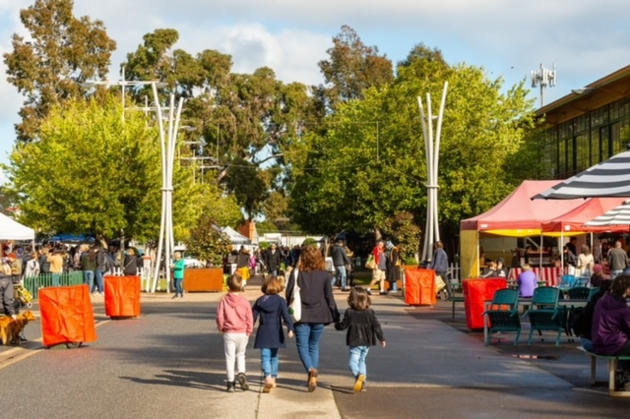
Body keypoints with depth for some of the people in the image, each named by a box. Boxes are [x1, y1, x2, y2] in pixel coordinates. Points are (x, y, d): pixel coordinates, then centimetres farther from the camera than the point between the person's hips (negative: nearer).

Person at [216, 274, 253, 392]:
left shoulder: (224, 300, -5)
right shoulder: (245, 301, -3)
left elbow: (220, 317, -6)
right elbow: (250, 318, -2)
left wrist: (221, 328, 10)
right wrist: (248, 332, 10)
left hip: (229, 333, -1)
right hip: (242, 333, 1)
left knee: (229, 357, 5)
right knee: (241, 355, 20)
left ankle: (230, 382, 5)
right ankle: (241, 373, -1)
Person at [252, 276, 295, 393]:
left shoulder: (259, 301, 1)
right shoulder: (280, 300, -4)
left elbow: (253, 316, 3)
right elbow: (286, 315, -14)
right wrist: (290, 328, -19)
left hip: (263, 333, -1)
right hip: (276, 333, 1)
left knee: (265, 356, -5)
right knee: (274, 356, 18)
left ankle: (268, 378, -26)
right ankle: (273, 378, 26)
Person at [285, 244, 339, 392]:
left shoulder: (296, 273, -6)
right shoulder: (325, 275, -2)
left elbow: (289, 294, -3)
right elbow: (329, 297, 0)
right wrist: (335, 316, 9)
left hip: (302, 315, -2)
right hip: (319, 315, 2)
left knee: (302, 346, 4)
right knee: (314, 346, 17)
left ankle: (311, 370, -21)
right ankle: (313, 377, 17)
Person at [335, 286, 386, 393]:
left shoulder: (349, 312, -9)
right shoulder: (370, 312, 1)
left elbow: (343, 325, -3)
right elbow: (376, 326, 0)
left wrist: (337, 325, 19)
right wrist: (381, 338, 9)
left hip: (355, 342, -5)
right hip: (367, 342, 5)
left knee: (353, 362, -6)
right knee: (362, 361, 20)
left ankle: (358, 375, -34)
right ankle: (362, 382, 15)